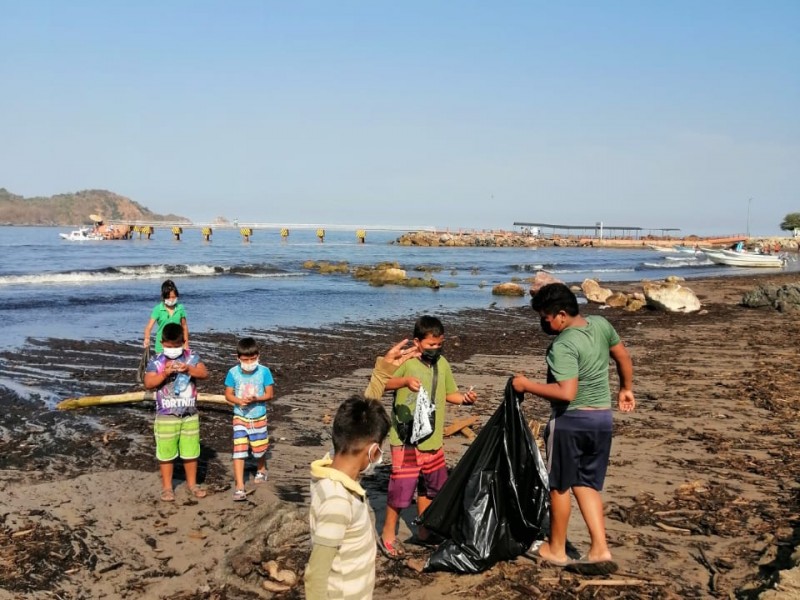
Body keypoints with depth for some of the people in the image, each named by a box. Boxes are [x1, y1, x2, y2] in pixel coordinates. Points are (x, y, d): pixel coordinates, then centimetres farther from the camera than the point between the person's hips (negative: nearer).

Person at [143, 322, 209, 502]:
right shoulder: (157, 362, -7)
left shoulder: (191, 357, -1)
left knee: (191, 451, 12)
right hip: (166, 416, -2)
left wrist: (189, 369, -28)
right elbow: (148, 384, -14)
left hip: (190, 415, 2)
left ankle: (192, 483, 28)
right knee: (166, 453, 6)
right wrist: (164, 374, -28)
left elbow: (204, 373, -11)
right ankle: (167, 487, 19)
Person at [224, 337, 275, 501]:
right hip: (240, 418, 0)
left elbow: (270, 394, -10)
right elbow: (228, 394, -4)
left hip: (259, 417, 0)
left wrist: (255, 399, -27)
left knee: (259, 449, 15)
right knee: (239, 452, -8)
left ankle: (261, 470, 47)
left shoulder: (264, 371, -14)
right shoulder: (233, 372, -12)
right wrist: (239, 401, -24)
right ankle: (239, 487, -5)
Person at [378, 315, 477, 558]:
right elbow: (382, 383, -25)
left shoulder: (442, 364, 6)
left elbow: (449, 393, 15)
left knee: (431, 485, 19)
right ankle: (388, 535, 15)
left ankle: (424, 530, 37)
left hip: (433, 440, 7)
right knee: (402, 486, -4)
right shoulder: (406, 363, -13)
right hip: (407, 440, -6)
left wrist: (464, 398, -5)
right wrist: (405, 380, -41)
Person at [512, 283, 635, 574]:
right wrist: (626, 389, 29)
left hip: (571, 420, -8)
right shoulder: (600, 324, 2)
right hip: (602, 418, 8)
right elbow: (624, 357, 15)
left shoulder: (563, 346, -22)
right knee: (586, 484, 15)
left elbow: (566, 393, -30)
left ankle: (556, 549, 24)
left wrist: (527, 385, -20)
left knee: (559, 485, 10)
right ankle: (600, 551, 9)